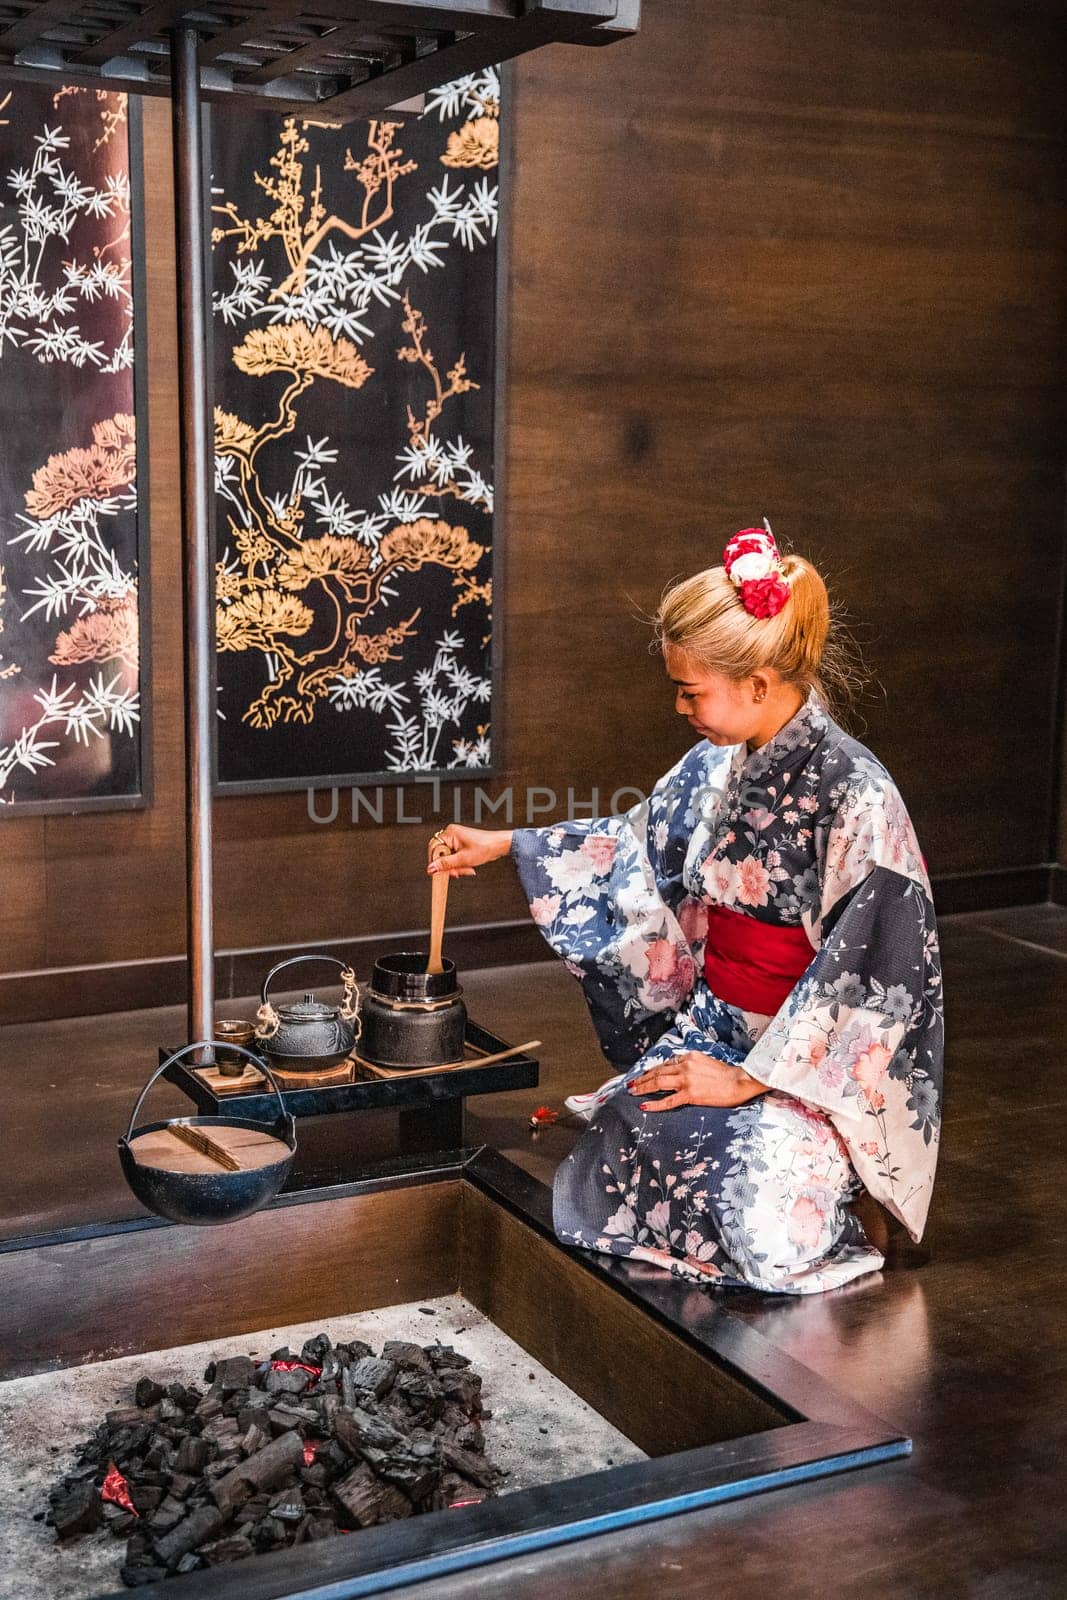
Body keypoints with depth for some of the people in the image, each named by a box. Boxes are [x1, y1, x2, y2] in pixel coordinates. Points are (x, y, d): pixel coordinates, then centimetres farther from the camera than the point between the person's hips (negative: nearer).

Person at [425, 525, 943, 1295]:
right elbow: (636, 841, 21)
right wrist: (505, 845, 18)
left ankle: (845, 1198, 6)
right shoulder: (718, 767, 2)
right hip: (710, 1022, 6)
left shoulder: (856, 796, -20)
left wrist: (751, 1078, -18)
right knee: (627, 1134, -21)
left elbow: (868, 975, -20)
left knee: (764, 1196, -27)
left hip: (814, 1055, -5)